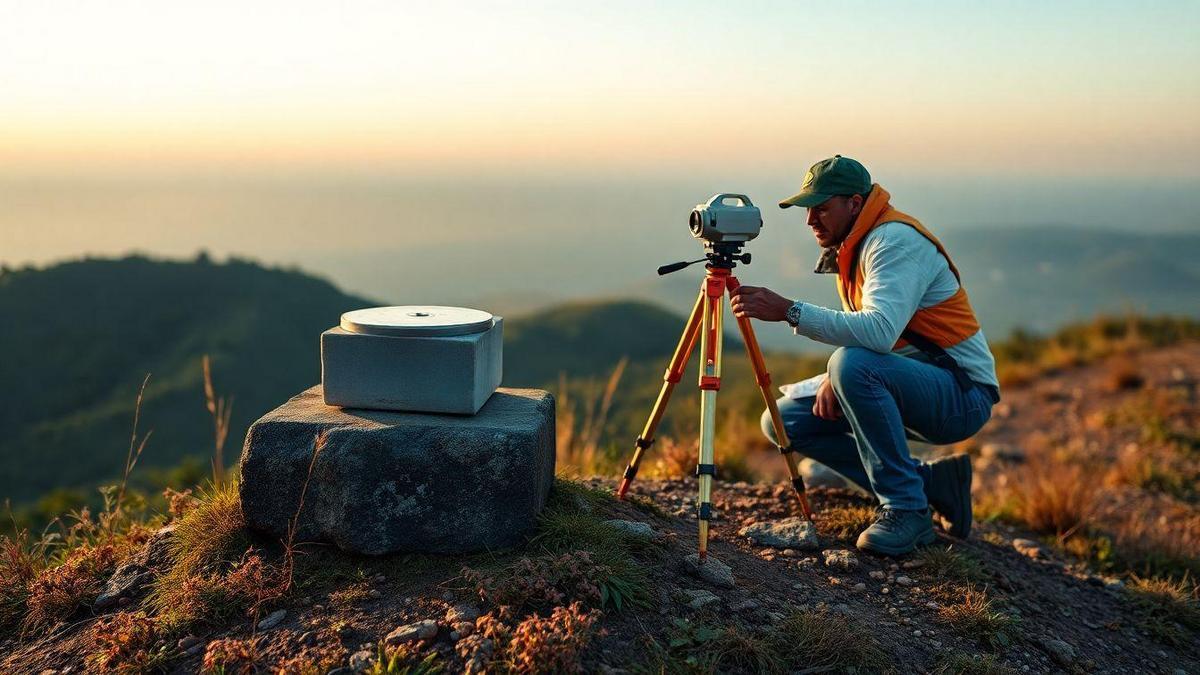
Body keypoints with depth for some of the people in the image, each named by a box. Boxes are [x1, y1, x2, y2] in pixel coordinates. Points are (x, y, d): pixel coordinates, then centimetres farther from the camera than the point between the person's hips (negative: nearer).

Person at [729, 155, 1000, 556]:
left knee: (855, 366, -36)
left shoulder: (896, 239, -19)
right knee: (785, 417, -2)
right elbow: (860, 334, 15)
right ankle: (930, 482, 3)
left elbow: (879, 331, -35)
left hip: (962, 394, -9)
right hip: (912, 389, 9)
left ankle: (907, 508, -18)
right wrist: (834, 376, -6)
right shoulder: (850, 248, 10)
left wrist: (790, 311, -35)